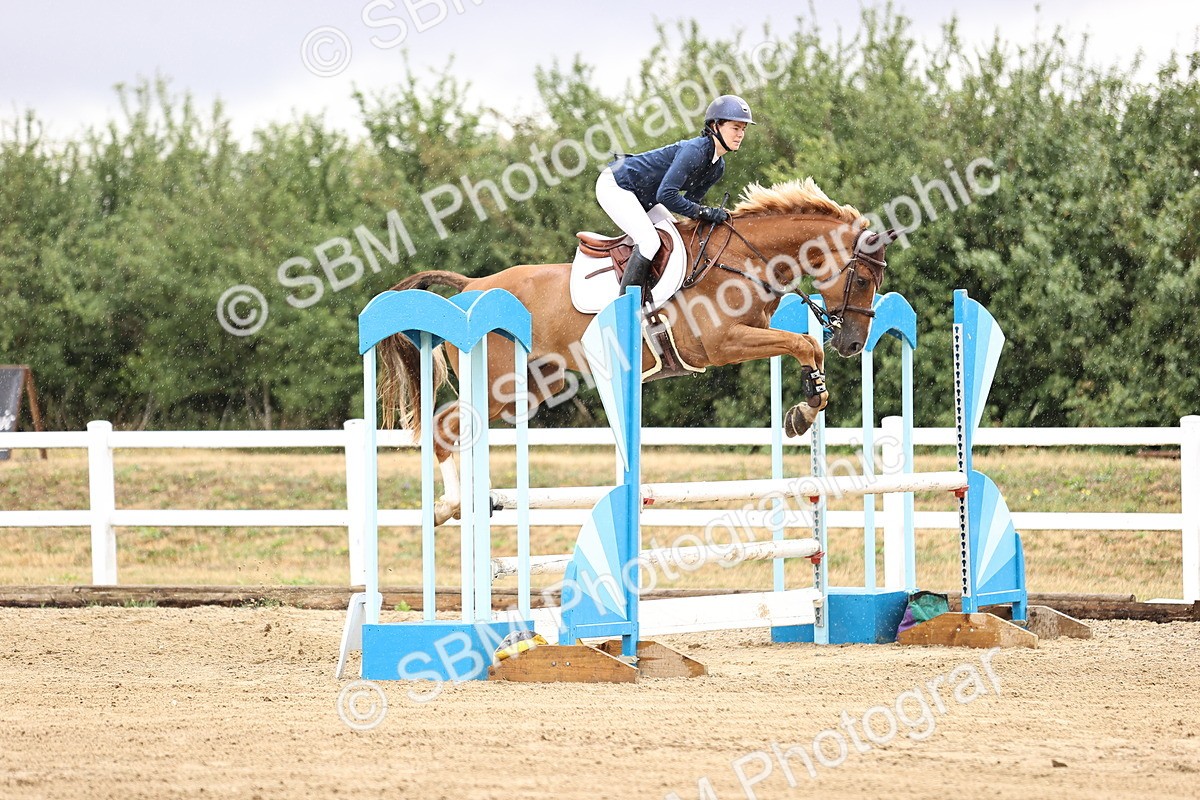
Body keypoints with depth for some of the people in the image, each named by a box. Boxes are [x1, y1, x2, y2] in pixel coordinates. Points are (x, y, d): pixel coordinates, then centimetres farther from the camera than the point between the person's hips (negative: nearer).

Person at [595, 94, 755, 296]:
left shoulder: (718, 167, 1)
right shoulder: (695, 150, -29)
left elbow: (690, 202, 9)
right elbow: (666, 195, -33)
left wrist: (714, 215, -8)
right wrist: (704, 213, -26)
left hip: (639, 197, 10)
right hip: (614, 186, -10)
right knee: (648, 242, -21)